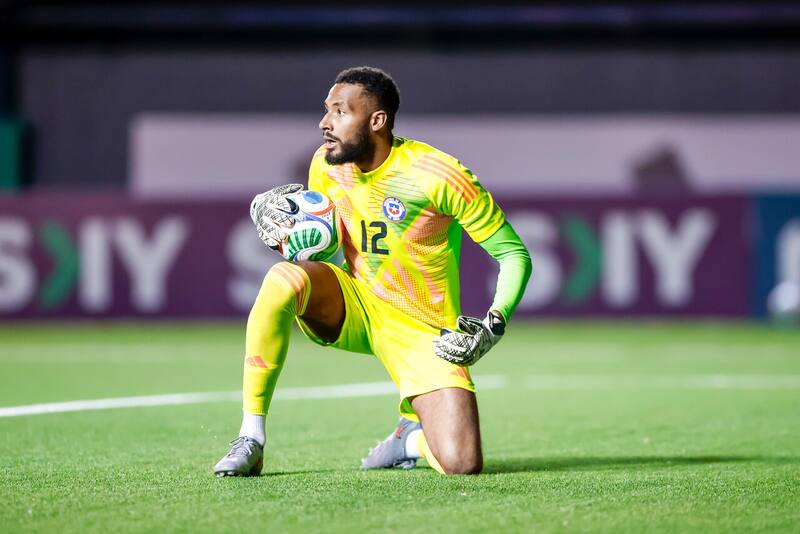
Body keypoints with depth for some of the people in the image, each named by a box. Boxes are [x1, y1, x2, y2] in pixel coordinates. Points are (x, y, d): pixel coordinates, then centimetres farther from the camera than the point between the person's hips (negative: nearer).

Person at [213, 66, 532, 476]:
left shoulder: (440, 176, -19)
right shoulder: (326, 165, -3)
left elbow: (514, 255, -11)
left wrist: (494, 325, -27)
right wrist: (280, 231, -10)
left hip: (421, 333, -3)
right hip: (353, 305, 3)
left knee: (462, 465, -23)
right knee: (284, 278, -32)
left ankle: (411, 435, 17)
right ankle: (250, 440, -23)